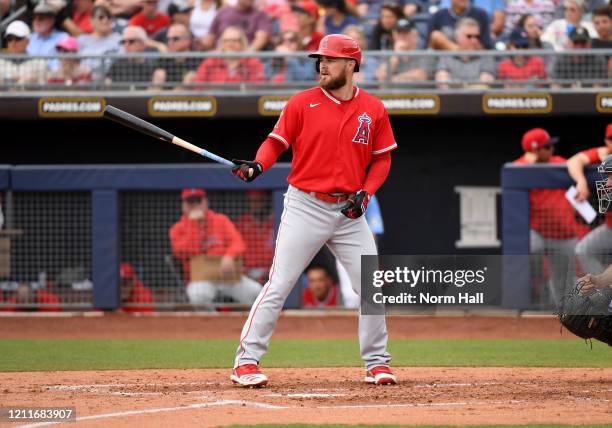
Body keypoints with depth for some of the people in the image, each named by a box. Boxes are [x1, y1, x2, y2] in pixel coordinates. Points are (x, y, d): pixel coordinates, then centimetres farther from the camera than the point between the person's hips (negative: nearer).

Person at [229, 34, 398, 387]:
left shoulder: (374, 110, 3)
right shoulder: (302, 103, -2)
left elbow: (382, 159, 9)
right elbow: (276, 142, -1)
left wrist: (365, 192, -6)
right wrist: (258, 165, -21)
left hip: (350, 212, 3)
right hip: (305, 208, -2)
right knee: (278, 286, -8)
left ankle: (377, 363, 17)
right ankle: (246, 362, -4)